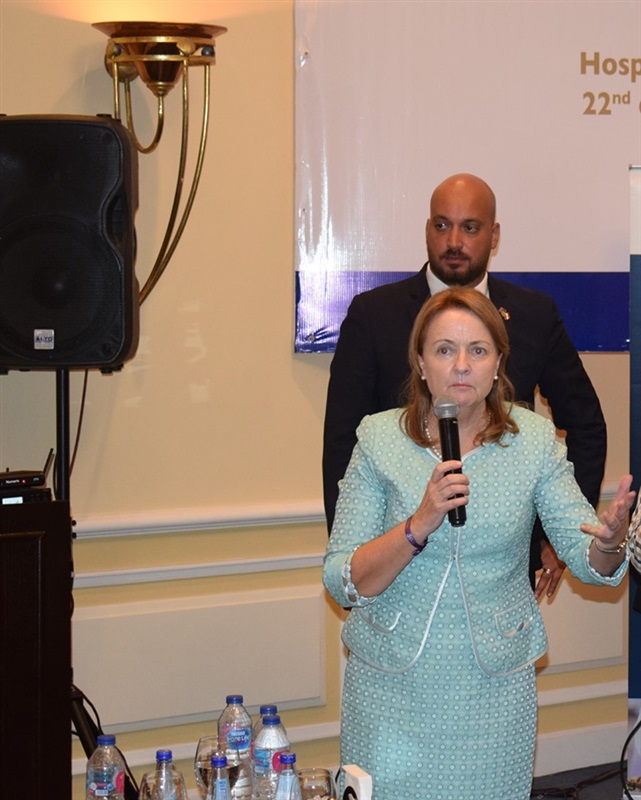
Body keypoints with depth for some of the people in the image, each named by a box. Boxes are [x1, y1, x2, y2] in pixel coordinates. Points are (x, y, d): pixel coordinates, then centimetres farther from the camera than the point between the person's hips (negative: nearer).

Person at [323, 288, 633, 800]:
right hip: (392, 682, 0)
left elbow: (588, 563, -8)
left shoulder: (534, 440, -3)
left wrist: (608, 543, -31)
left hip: (496, 683, 1)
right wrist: (419, 524, -26)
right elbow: (341, 582, -11)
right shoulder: (381, 440, -6)